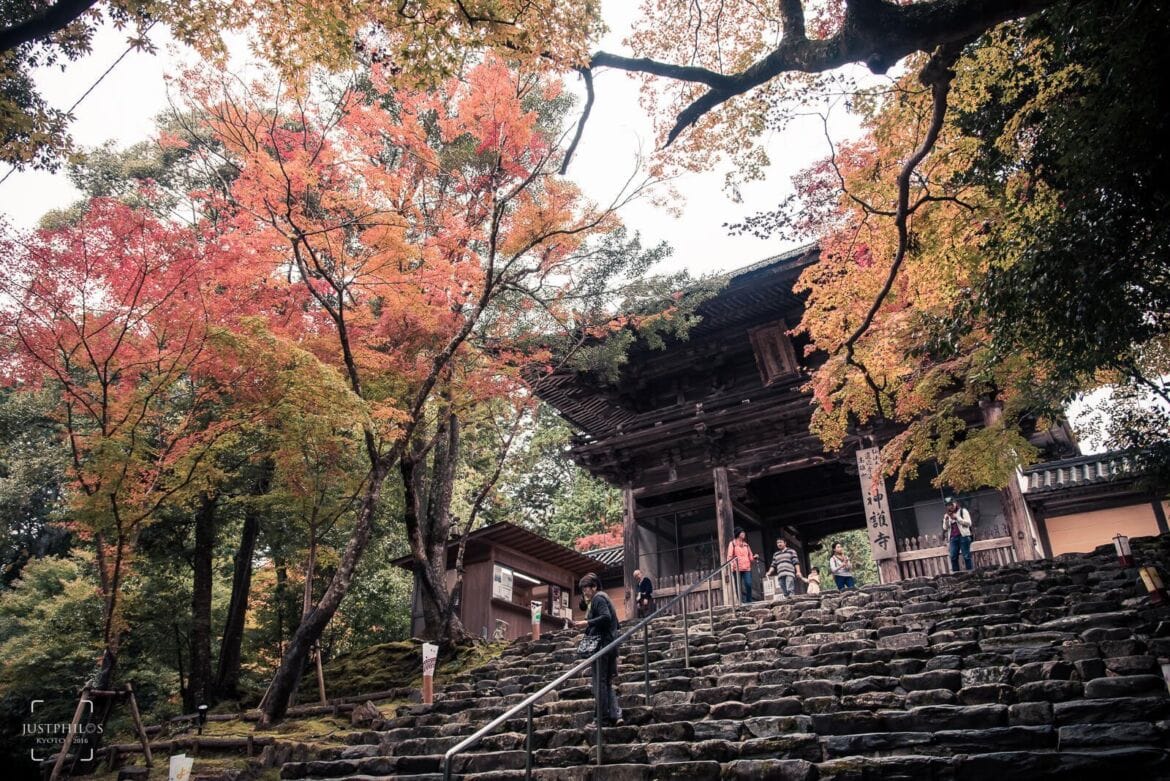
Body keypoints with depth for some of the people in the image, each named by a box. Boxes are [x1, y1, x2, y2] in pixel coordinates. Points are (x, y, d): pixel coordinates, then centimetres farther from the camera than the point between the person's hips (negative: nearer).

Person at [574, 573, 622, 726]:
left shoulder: (598, 598, -6)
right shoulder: (604, 598, 23)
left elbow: (606, 617, -22)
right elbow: (614, 622, 24)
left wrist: (587, 623, -20)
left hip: (601, 645, -10)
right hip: (610, 645, 10)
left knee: (600, 682, -7)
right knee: (607, 682, 11)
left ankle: (604, 718, -6)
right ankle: (615, 714, 3)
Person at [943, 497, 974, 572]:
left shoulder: (963, 511, 7)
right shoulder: (947, 515, 18)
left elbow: (968, 523, -4)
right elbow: (945, 528, 14)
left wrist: (957, 518, -11)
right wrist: (946, 520, -1)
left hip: (963, 536, -4)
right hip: (953, 538, 4)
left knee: (966, 556, -6)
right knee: (953, 557, -5)